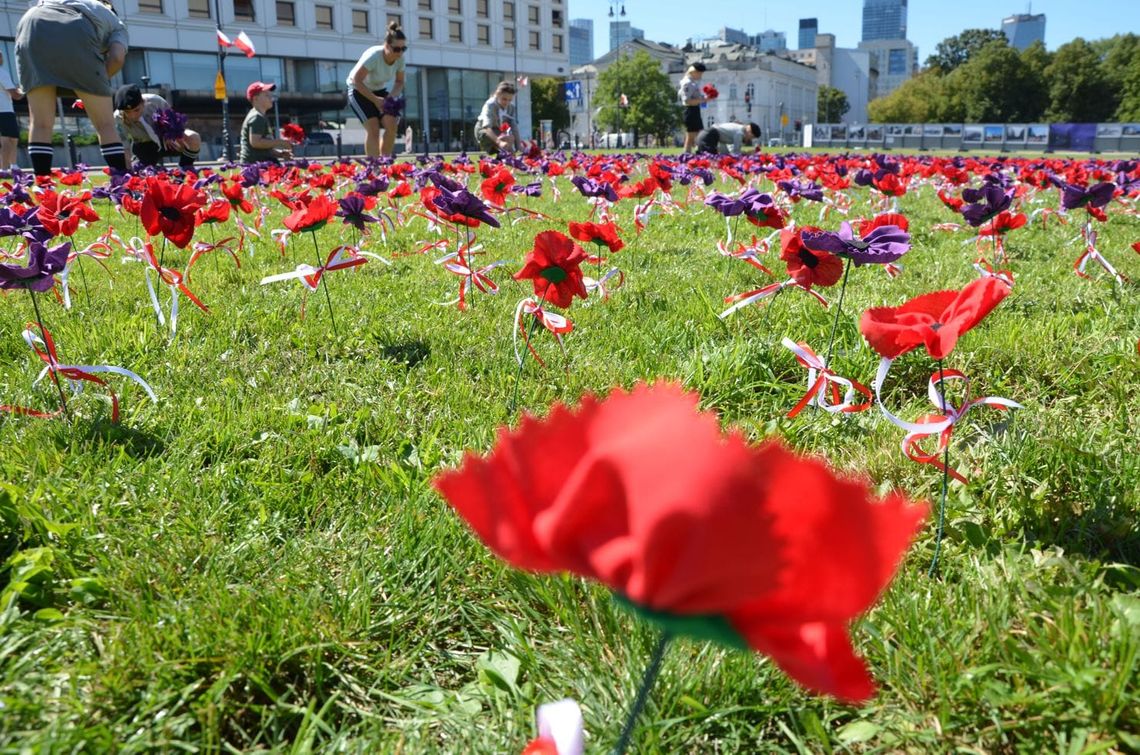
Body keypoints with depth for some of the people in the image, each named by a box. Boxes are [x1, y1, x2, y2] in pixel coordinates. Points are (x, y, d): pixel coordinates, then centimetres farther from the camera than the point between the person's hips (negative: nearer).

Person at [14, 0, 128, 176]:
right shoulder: (116, 24, 29)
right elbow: (117, 57, 7)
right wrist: (98, 81, 21)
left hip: (31, 27, 4)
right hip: (76, 35, -4)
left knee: (40, 123, 8)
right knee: (105, 125, 5)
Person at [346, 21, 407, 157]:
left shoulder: (400, 59, -15)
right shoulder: (373, 56, -31)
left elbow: (399, 82, 0)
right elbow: (356, 81, -27)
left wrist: (391, 96, -19)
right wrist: (375, 100, -30)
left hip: (380, 90, 5)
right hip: (359, 90, -5)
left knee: (391, 125, -15)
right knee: (373, 127, -21)